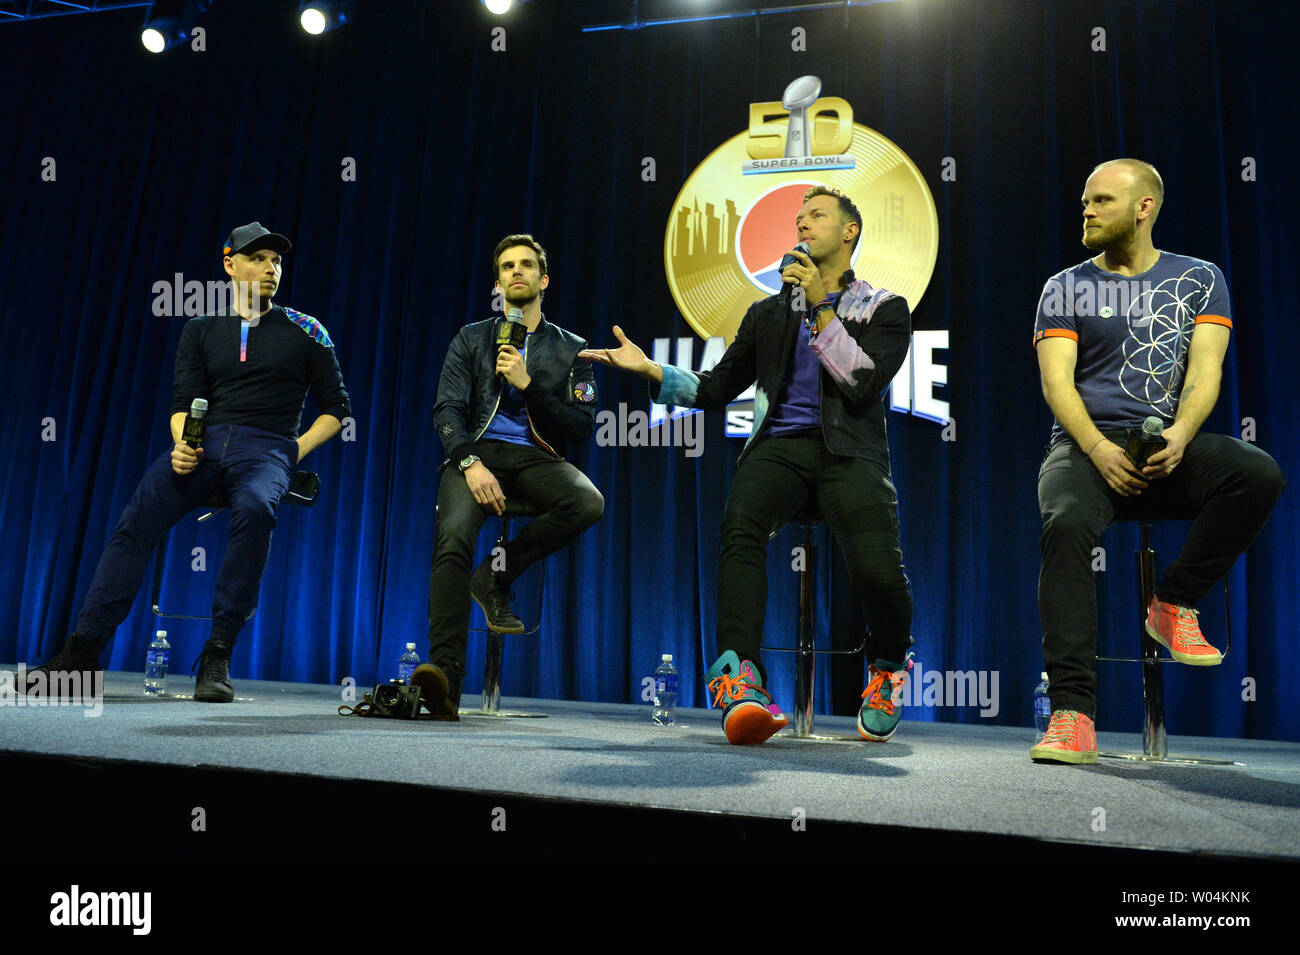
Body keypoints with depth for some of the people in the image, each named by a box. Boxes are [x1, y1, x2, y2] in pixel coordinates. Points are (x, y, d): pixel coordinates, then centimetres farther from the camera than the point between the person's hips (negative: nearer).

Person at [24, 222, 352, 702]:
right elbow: (184, 402, 10)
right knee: (137, 516, -25)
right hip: (204, 442, 3)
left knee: (255, 508, -37)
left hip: (266, 447, -2)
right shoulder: (200, 330, 18)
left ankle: (217, 657, -32)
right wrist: (183, 445, -11)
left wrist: (295, 450, -2)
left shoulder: (305, 332, 13)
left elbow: (337, 407, 13)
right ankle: (83, 650, -22)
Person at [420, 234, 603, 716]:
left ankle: (496, 576, -12)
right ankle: (446, 673, -34)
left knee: (588, 503, -33)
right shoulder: (472, 339, 17)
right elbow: (447, 409, 5)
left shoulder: (571, 350, 16)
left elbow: (582, 426, 6)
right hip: (478, 451, 0)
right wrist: (471, 464, -15)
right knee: (454, 535, -31)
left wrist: (528, 384, -7)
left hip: (537, 458, 1)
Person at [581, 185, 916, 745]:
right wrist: (649, 369, 6)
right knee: (741, 527, -34)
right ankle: (741, 684, -40)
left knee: (877, 569, -27)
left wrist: (821, 307, -3)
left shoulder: (884, 308, 16)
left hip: (848, 452, -2)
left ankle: (888, 669, 6)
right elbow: (716, 389, 20)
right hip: (780, 444, 2)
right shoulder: (769, 312, 25)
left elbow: (863, 385, -2)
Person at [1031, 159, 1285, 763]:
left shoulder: (1199, 279, 14)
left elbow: (1204, 370, 0)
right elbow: (1057, 380, -3)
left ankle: (1174, 605, -7)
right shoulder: (1066, 287, 10)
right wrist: (1099, 449, -21)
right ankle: (1072, 714, -33)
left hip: (1168, 446, 2)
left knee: (1258, 474, -28)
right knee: (1066, 524, -33)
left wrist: (1180, 434, -22)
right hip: (1086, 444, -1)